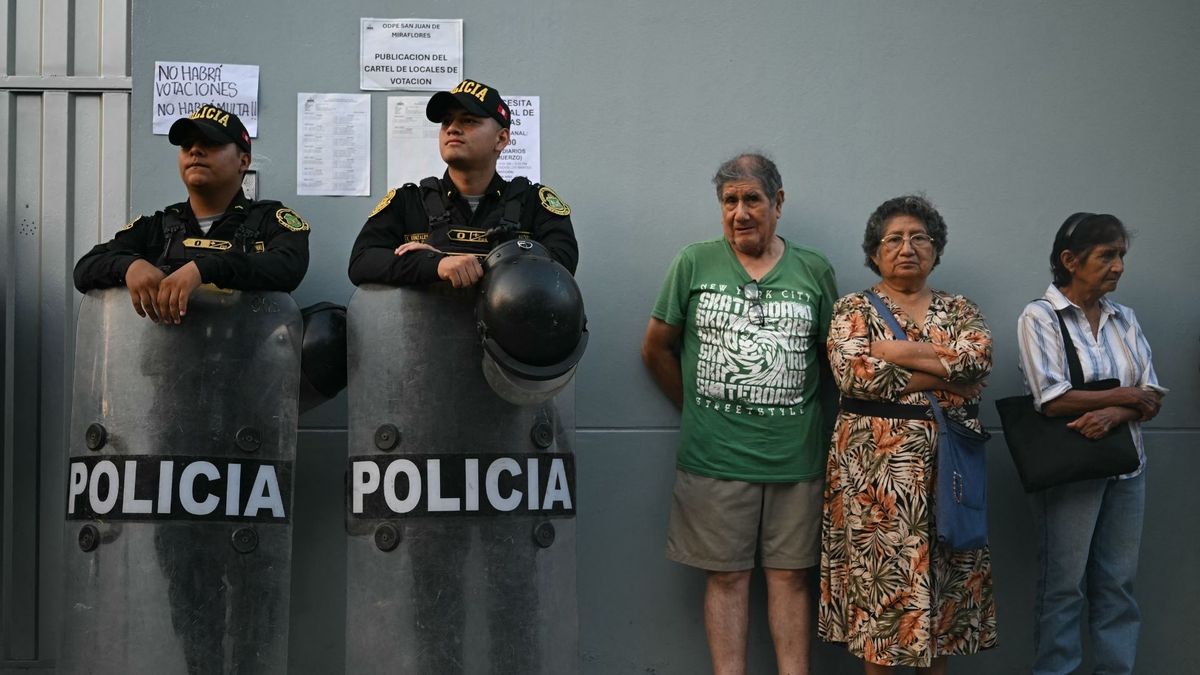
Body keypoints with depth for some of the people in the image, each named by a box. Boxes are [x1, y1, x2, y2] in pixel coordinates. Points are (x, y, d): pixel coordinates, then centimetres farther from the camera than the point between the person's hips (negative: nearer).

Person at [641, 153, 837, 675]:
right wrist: (696, 411, 9)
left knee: (790, 575, 7)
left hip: (795, 457, 1)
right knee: (727, 576, 5)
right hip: (715, 456, -1)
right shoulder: (695, 264, 3)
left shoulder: (815, 271, 6)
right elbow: (657, 348, 9)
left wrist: (808, 418, 7)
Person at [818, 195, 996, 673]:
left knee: (942, 568, 7)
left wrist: (897, 352, -15)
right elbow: (857, 375, -16)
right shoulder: (853, 310, 2)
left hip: (949, 460, 3)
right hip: (877, 462, -3)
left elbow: (980, 358, -10)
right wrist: (946, 375, -13)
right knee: (881, 570, 0)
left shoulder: (960, 310, 11)